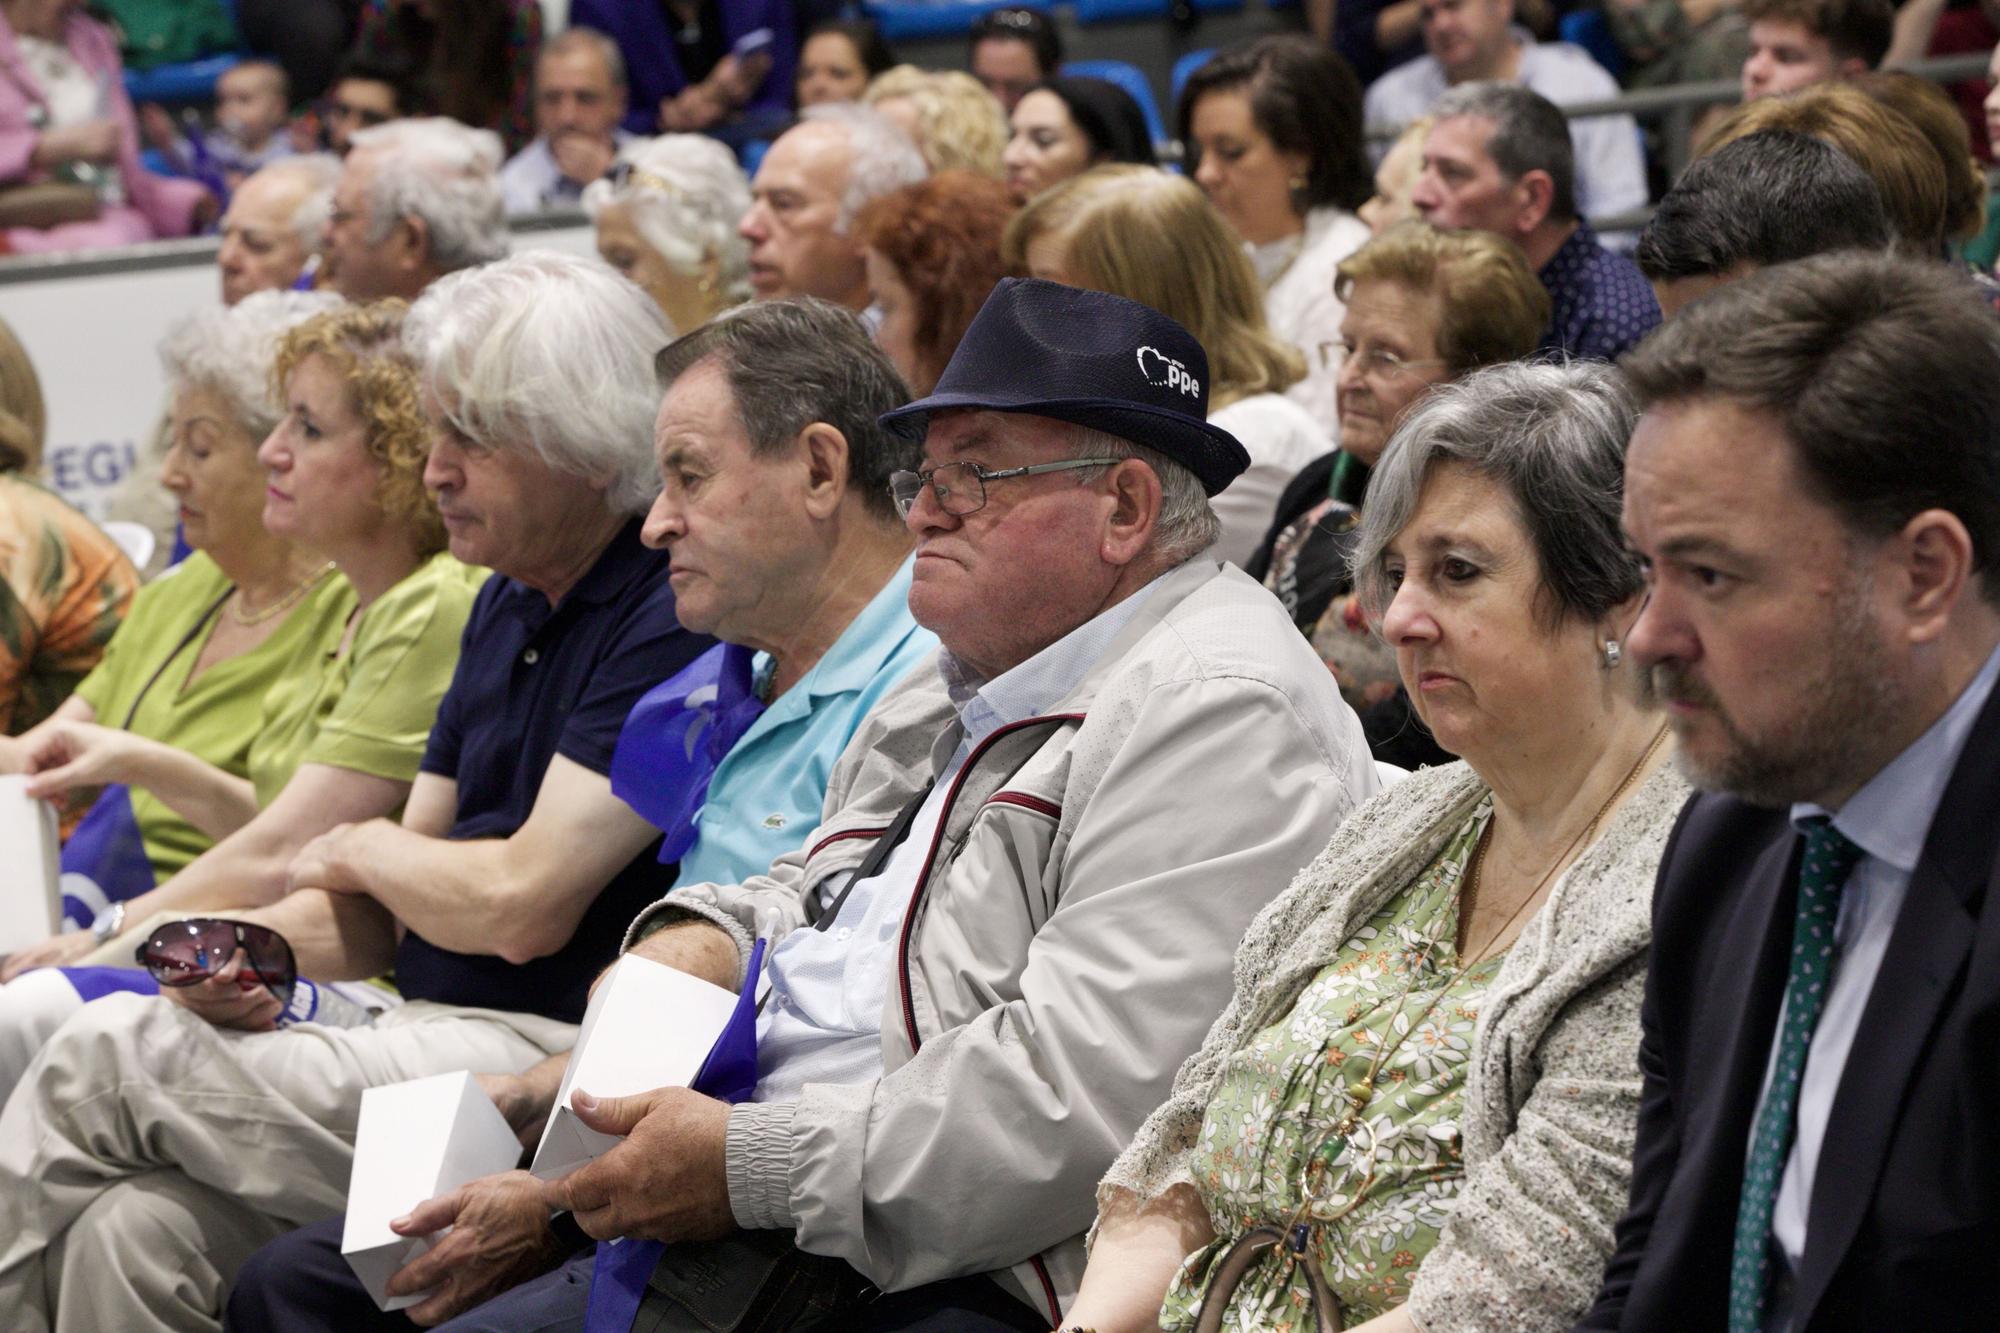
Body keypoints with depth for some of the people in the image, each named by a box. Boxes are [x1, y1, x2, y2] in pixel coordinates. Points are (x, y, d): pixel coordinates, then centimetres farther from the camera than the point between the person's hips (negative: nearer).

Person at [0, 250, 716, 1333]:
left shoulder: (670, 618, -13)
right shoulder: (510, 601, 18)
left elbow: (522, 905, -19)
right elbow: (385, 909, 19)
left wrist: (359, 849, 2)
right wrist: (270, 940, -3)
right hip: (428, 1040, 8)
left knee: (106, 1051, -14)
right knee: (135, 1233, -16)